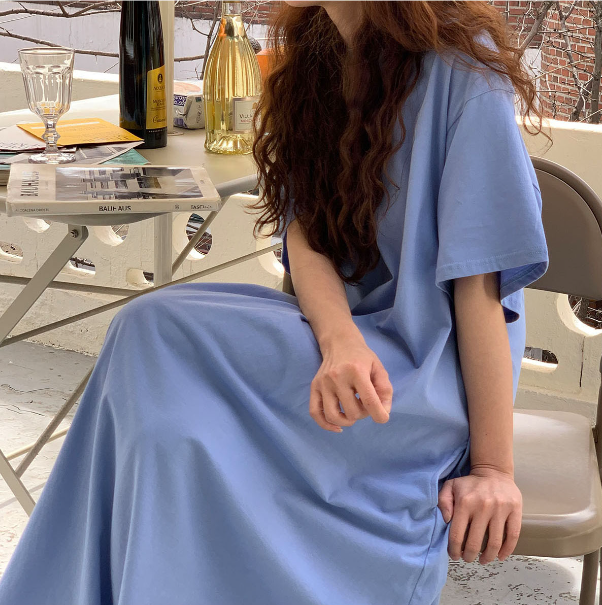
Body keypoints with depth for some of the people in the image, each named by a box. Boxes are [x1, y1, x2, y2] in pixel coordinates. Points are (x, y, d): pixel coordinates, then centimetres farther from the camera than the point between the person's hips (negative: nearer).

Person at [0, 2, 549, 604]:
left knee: (158, 336, -24)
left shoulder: (458, 64, -14)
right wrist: (340, 340, -24)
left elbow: (479, 281, -15)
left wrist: (492, 466, -13)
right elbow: (305, 232, -2)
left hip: (433, 374, -6)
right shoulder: (312, 58, 7)